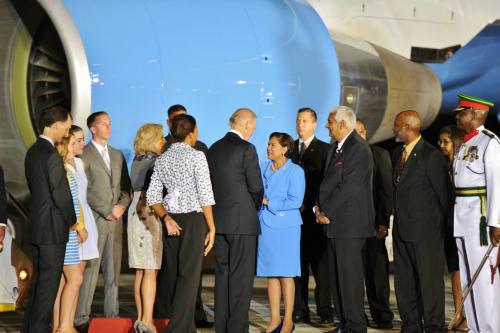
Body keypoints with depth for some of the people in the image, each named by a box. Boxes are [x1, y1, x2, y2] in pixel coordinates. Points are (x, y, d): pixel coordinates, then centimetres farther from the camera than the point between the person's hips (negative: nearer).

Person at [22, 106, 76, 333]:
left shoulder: (33, 151, 10)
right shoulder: (52, 156, -19)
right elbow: (61, 194, -18)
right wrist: (72, 221, -3)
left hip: (37, 226, 9)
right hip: (53, 228, -9)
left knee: (40, 280, 17)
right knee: (49, 282, -2)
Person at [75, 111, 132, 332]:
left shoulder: (117, 155, 18)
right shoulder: (83, 155, -3)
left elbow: (126, 188, 17)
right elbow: (84, 191, -10)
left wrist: (121, 206, -2)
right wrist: (107, 211, -11)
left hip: (115, 222, 6)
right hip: (93, 221, -6)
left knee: (113, 272, 6)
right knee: (90, 271, -8)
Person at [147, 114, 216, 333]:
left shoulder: (162, 159, 9)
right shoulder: (196, 156, -8)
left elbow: (153, 196, 4)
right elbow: (205, 195, -11)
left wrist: (166, 218, 0)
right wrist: (211, 227, -7)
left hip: (172, 221, 6)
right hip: (194, 218, -6)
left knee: (175, 275, 11)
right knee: (189, 276, -5)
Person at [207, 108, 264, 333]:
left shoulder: (214, 149, 10)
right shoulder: (246, 149, -11)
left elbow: (212, 183, 13)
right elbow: (256, 187, -10)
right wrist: (255, 209, 9)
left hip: (219, 220, 7)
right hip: (242, 221, -7)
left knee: (222, 274, 11)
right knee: (241, 277, -3)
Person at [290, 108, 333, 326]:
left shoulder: (325, 150, 4)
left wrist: (314, 207, -11)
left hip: (315, 215, -3)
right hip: (294, 213, 3)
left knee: (320, 264, -3)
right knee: (297, 263, 3)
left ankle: (325, 312, 0)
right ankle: (300, 311, 7)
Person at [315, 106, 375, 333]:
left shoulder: (358, 148, -12)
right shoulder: (336, 148, 17)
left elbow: (348, 187, -17)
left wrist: (327, 213, -12)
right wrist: (320, 207, 5)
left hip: (350, 223, -9)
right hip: (335, 223, 9)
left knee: (350, 275, -7)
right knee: (336, 276, 11)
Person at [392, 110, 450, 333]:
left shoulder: (432, 155, -11)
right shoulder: (397, 153, 13)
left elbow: (443, 193, -8)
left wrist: (442, 227, -6)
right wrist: (394, 220, 12)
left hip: (426, 231, -8)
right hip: (401, 229, 8)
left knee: (429, 280, -2)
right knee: (404, 281, 11)